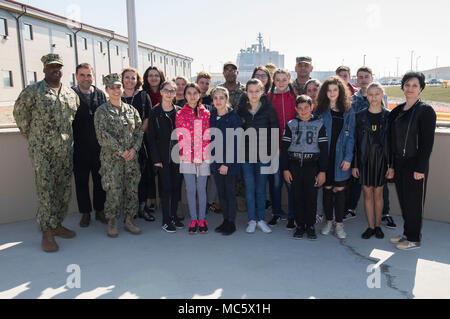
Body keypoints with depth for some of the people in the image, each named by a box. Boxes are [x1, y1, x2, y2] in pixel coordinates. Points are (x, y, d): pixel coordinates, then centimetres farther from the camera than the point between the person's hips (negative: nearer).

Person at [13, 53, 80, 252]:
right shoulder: (32, 91, -3)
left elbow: (76, 116, 21)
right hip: (42, 150, -5)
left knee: (64, 189, 10)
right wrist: (31, 135, 6)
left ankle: (57, 225, 25)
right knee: (46, 189, -5)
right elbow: (19, 113, 5)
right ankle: (47, 233, 2)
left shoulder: (71, 94, 11)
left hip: (66, 150, 5)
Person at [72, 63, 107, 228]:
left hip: (99, 147, 2)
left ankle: (99, 210, 26)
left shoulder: (101, 95, 6)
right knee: (81, 181, 9)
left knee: (100, 180, 10)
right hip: (79, 148, -2)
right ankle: (85, 213, 23)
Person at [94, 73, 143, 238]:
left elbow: (140, 130, 8)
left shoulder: (131, 109, 10)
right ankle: (112, 224, 14)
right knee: (114, 191, -3)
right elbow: (102, 135, -12)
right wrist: (121, 151, -14)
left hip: (131, 157, 4)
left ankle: (129, 221, 20)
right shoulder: (102, 111, -3)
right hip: (111, 158, -4)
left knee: (132, 189, 6)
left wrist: (134, 149, -7)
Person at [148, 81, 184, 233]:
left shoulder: (180, 111, 7)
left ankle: (174, 216, 22)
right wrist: (156, 159, -9)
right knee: (166, 188, 0)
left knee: (177, 186, 8)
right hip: (163, 157, -3)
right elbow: (151, 137, -3)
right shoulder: (155, 112, -1)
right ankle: (166, 220, 10)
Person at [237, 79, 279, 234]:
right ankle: (252, 220, 16)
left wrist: (273, 150, -2)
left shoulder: (269, 109, -2)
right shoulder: (241, 109, 2)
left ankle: (261, 219, 19)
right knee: (249, 188, 4)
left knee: (261, 189, 7)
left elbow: (274, 131, 2)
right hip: (246, 155, 1)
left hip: (263, 154, -1)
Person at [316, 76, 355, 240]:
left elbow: (350, 136, 1)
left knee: (339, 189, 3)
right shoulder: (321, 110, 3)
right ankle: (329, 221, 21)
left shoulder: (348, 111, 3)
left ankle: (339, 224, 15)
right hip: (325, 156, 0)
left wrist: (348, 157, -6)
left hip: (341, 157, 0)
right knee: (327, 188, 8)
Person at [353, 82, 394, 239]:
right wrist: (354, 164, -2)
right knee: (367, 193, 5)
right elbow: (355, 141, 1)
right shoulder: (360, 116, 0)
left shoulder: (388, 116, 0)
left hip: (381, 159, 0)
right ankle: (371, 226, 16)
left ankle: (378, 225, 22)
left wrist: (391, 165, -3)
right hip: (364, 159, 0)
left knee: (378, 193, 8)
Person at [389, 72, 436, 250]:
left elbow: (427, 142, -14)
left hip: (415, 164, -6)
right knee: (403, 200, 14)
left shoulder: (425, 111, -10)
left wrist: (420, 168, -16)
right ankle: (407, 234, 29)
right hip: (399, 163, 7)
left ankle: (414, 239, 17)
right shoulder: (397, 111, 10)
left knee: (414, 202, 3)